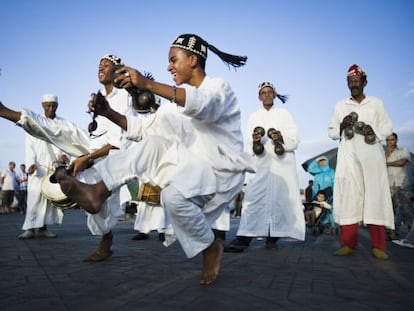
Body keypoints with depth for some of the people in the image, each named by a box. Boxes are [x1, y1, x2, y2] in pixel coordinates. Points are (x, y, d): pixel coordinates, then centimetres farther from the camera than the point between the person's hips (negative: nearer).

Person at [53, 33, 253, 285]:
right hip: (194, 164, 7)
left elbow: (202, 105, -36)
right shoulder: (180, 98, 14)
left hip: (223, 171, -7)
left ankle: (211, 248, -7)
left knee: (174, 195, -32)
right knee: (152, 144, -7)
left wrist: (148, 84, -43)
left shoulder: (219, 87, -10)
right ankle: (98, 192, -8)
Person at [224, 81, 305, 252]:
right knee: (254, 197, -12)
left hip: (282, 163, 0)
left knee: (280, 198, -7)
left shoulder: (284, 114, 14)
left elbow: (295, 139, 5)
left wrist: (282, 138, -15)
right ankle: (244, 238, -16)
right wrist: (254, 141, -14)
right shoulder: (254, 117, 18)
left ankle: (272, 238, 0)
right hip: (261, 163, 0)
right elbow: (248, 144, 8)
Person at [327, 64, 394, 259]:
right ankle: (348, 244, -3)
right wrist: (342, 126, -7)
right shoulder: (340, 106, 14)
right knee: (348, 197, -6)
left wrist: (374, 131, -11)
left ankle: (377, 246, -2)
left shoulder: (376, 103, 11)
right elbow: (331, 132, 14)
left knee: (375, 196, -5)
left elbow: (387, 127, 9)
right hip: (348, 157, 1)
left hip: (371, 155, -1)